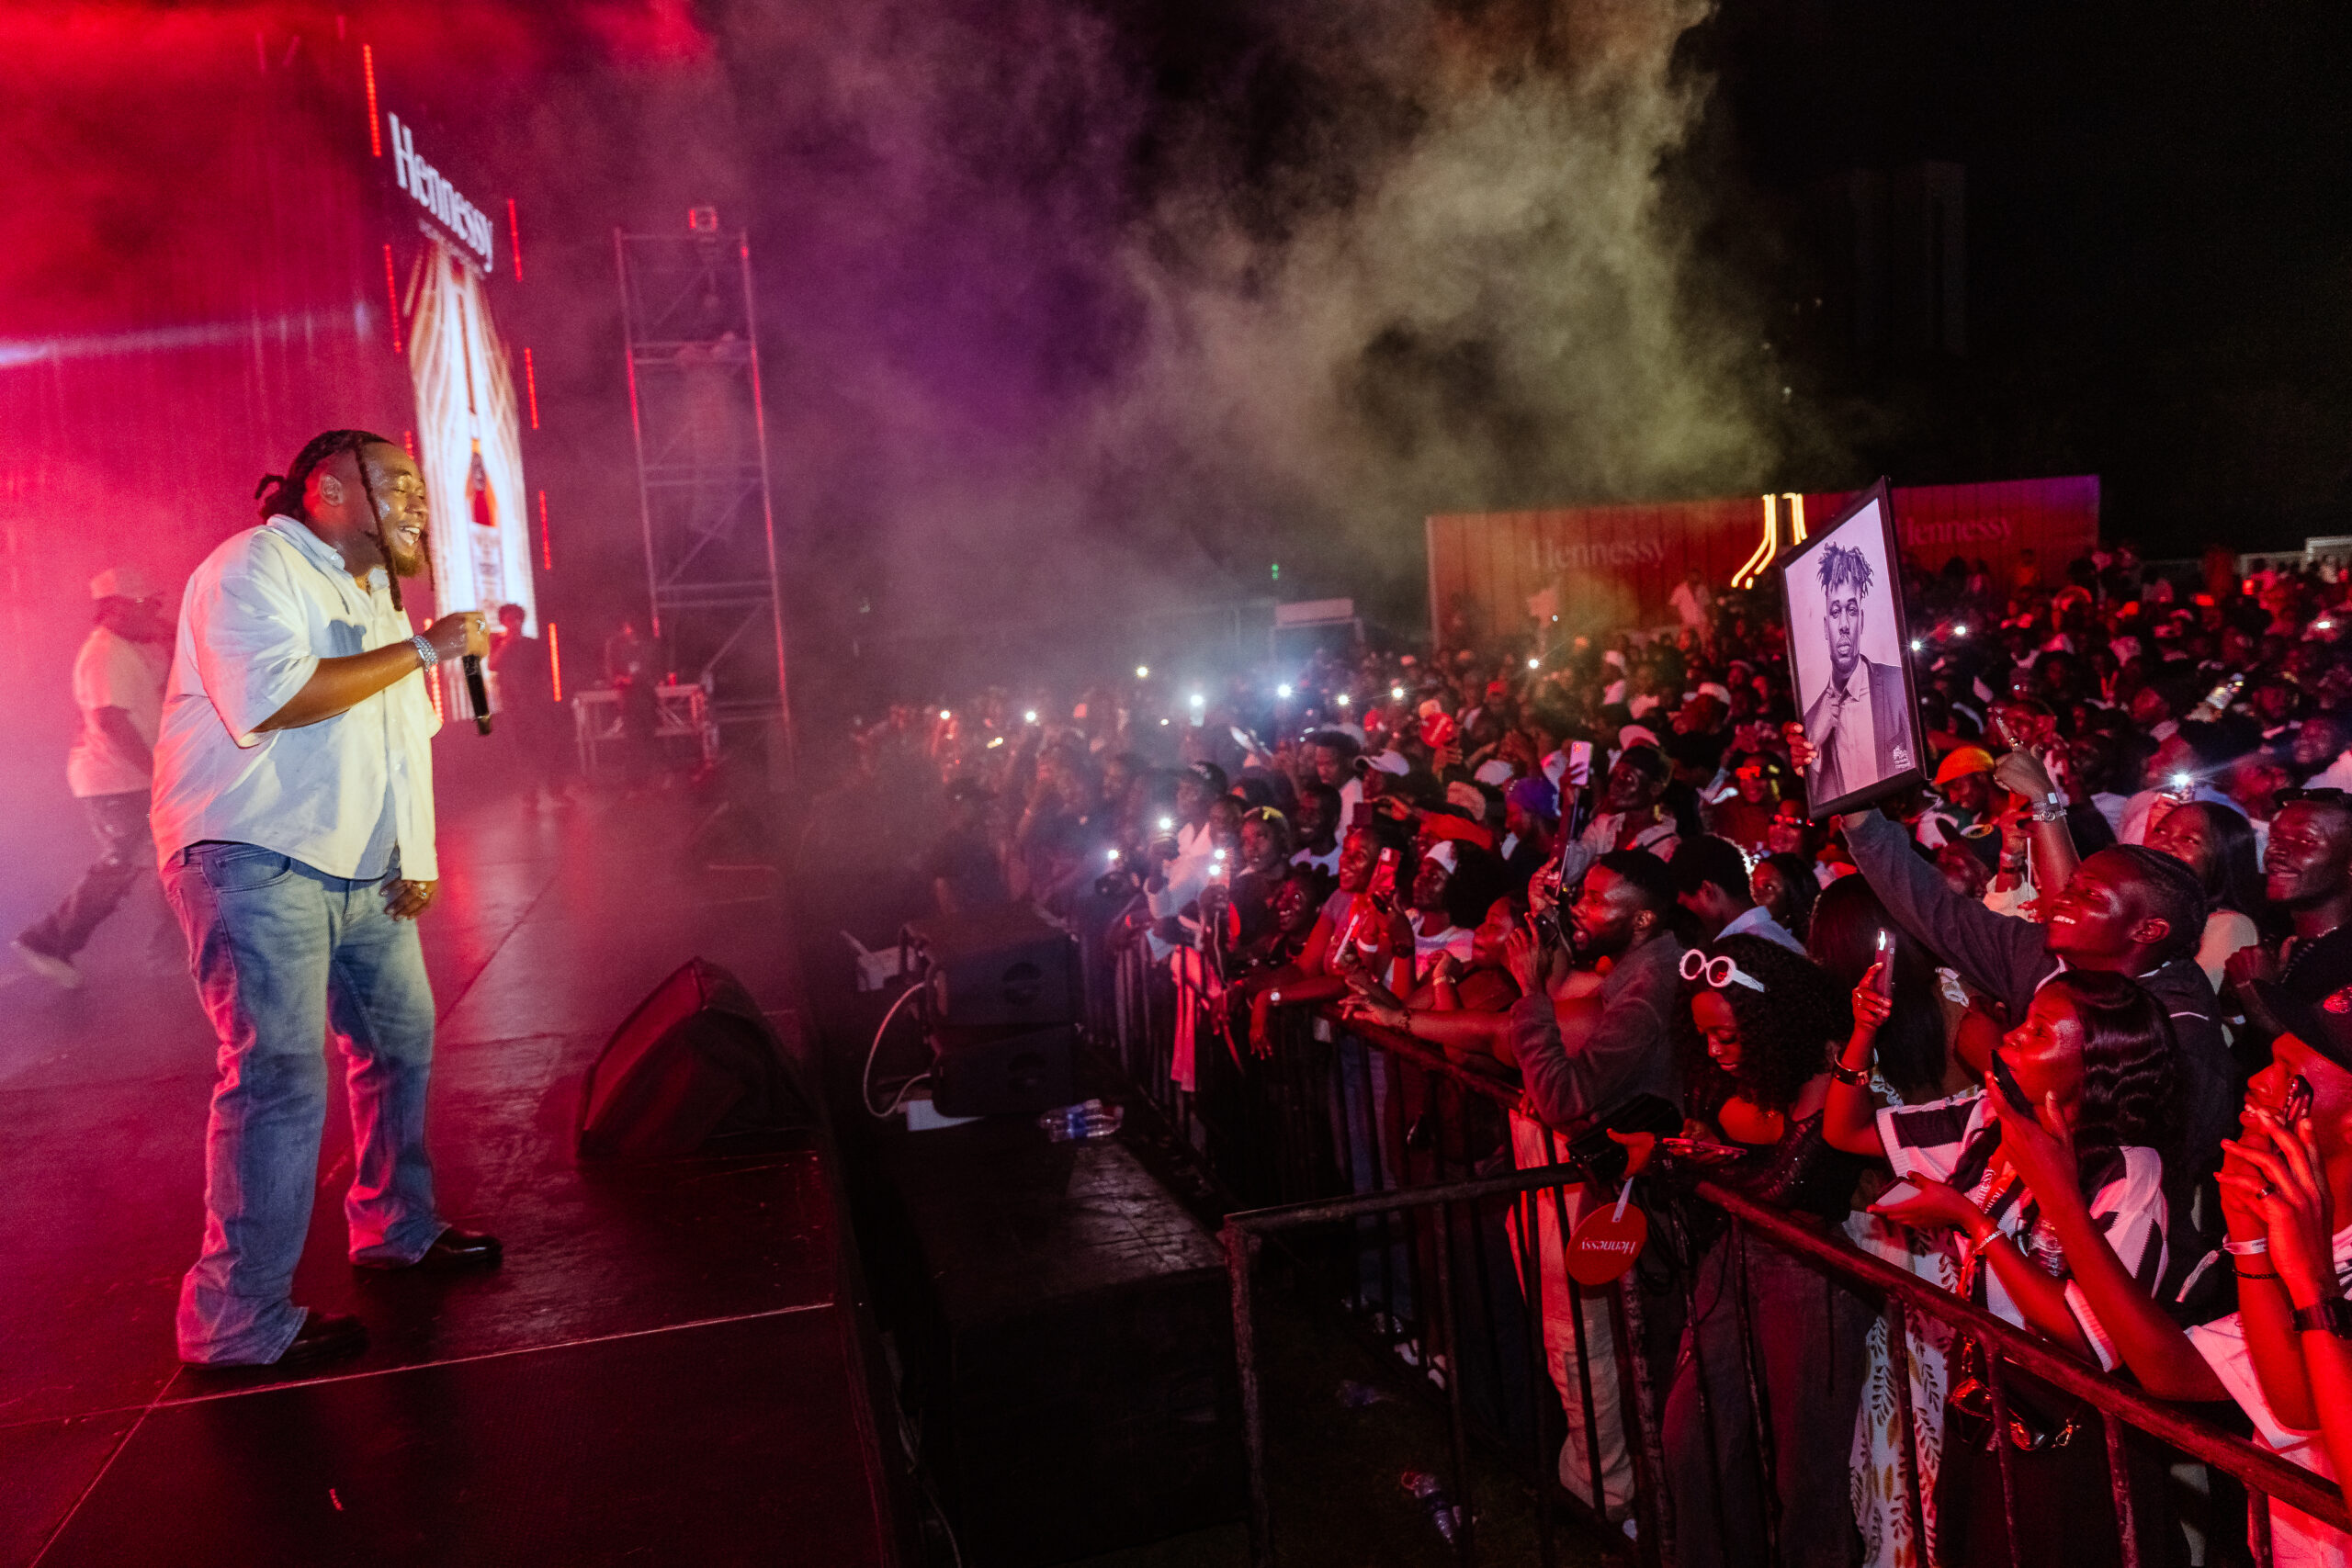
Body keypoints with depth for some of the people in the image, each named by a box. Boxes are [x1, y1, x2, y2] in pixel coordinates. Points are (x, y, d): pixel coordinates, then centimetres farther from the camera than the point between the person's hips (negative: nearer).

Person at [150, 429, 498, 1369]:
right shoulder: (252, 570, -10)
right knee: (279, 1079, -12)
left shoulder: (373, 593, 20)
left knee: (401, 1040, 15)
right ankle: (239, 1319, -4)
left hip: (363, 873, 10)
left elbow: (404, 740, 21)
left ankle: (396, 1229, 32)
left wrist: (416, 859, 11)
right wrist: (421, 649, -21)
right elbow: (270, 698, -27)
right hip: (255, 863, -10)